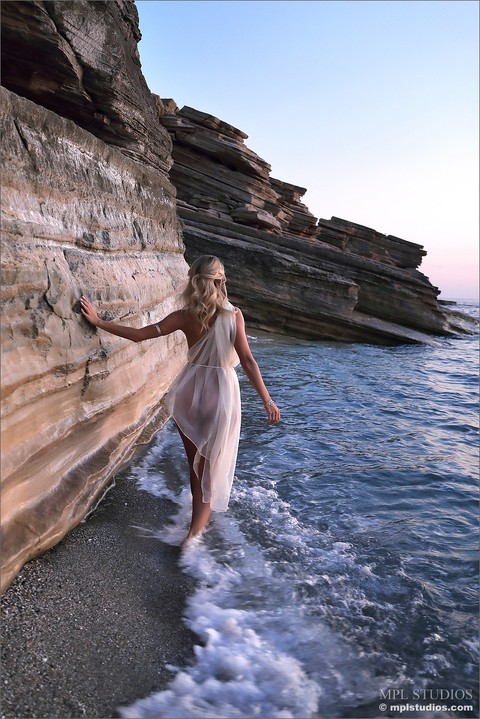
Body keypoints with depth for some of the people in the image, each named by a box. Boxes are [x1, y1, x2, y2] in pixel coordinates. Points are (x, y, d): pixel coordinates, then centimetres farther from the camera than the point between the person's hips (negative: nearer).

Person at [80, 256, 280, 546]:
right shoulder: (233, 315, -11)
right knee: (212, 467, 10)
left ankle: (199, 523, 39)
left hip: (192, 390, 3)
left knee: (196, 464, 21)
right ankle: (195, 532, 9)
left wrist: (98, 321, 5)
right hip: (222, 392, -3)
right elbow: (248, 361, -16)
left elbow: (139, 334, -5)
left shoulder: (185, 316, -5)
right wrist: (267, 400, -12)